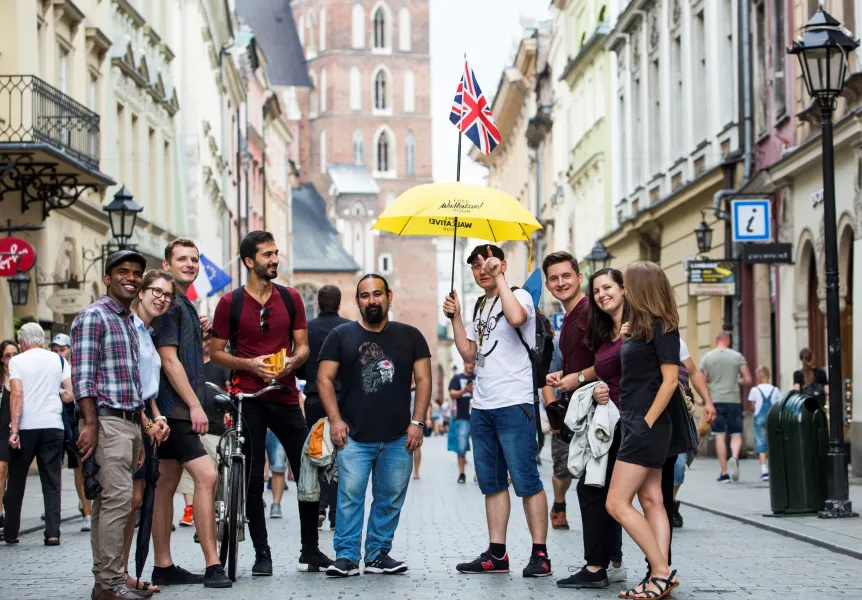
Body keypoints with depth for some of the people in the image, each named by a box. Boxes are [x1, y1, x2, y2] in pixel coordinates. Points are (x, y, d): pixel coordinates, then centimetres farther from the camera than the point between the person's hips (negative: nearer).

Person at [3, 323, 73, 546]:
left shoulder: (17, 361, -2)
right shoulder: (59, 360, 7)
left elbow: (17, 394, -12)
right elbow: (70, 394, 1)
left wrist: (14, 430, -15)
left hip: (25, 427, -2)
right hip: (53, 426, 2)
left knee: (16, 483, 11)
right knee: (52, 484, 4)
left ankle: (10, 533, 19)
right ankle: (53, 533, -5)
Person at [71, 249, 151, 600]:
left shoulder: (131, 321, 21)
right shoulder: (93, 316, -6)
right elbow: (82, 375, -13)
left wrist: (143, 423, 21)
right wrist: (90, 424, -19)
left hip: (130, 422, 9)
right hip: (106, 420, -9)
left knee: (109, 502, 9)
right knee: (118, 498, -14)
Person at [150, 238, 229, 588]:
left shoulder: (185, 306, 19)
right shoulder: (168, 304, -11)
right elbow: (169, 360, -17)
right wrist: (194, 406, -18)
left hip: (177, 410, 10)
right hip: (174, 408, -10)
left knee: (167, 484, 10)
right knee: (206, 476, -16)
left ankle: (163, 567, 13)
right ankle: (212, 566, -17)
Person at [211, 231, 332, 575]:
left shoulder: (290, 298, 8)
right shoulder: (230, 303, 0)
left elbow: (303, 346, 10)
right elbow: (216, 353, 2)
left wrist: (292, 361, -12)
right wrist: (250, 364, -14)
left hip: (286, 398, 2)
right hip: (248, 401, -2)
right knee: (253, 479, 1)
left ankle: (310, 552, 10)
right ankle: (262, 553, 11)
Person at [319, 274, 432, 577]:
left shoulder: (409, 336, 11)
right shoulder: (341, 336, 7)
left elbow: (423, 379, 9)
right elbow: (325, 379, 3)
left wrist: (417, 421, -1)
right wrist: (335, 420, -8)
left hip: (398, 438, 2)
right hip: (354, 437, -2)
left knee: (391, 498, 4)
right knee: (350, 496, -9)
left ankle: (378, 553, 14)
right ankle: (346, 556, -4)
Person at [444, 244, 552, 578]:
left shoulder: (519, 296, -3)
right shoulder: (478, 308, 19)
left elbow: (516, 317, -27)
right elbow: (468, 353, 14)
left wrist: (499, 277, -20)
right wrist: (455, 318, 4)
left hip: (514, 404, -8)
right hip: (482, 406, 8)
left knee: (525, 480, -9)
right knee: (492, 482, 10)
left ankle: (540, 555, -6)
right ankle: (497, 554, 14)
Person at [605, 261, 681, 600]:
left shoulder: (661, 327, -13)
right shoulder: (642, 328, 14)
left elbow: (670, 380, -17)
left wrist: (647, 423, -20)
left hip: (647, 427, -10)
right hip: (636, 425, 10)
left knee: (617, 504, -11)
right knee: (651, 501, 6)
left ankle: (662, 572, -9)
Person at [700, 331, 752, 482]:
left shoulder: (707, 357, 3)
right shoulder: (737, 356, 2)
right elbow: (748, 380, 0)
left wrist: (704, 399, 20)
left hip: (715, 400, 0)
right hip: (733, 399, 0)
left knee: (720, 436, 3)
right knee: (736, 434, 6)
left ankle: (724, 472, 1)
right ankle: (734, 457, -23)